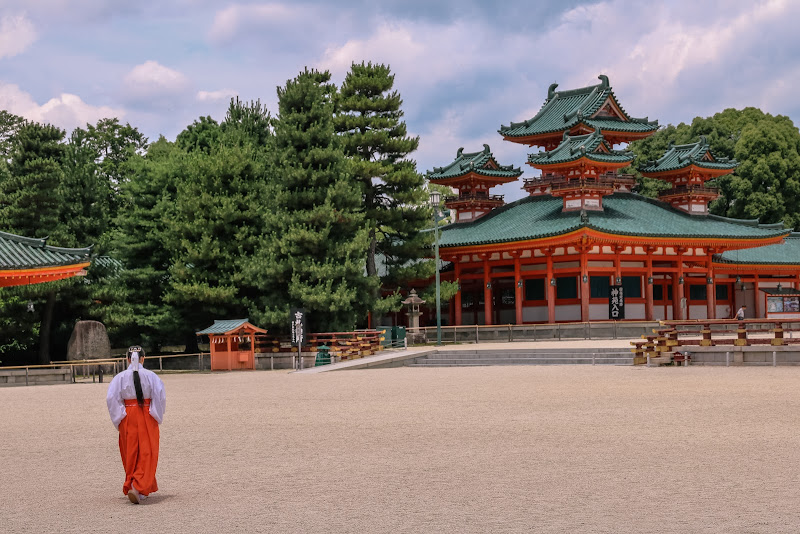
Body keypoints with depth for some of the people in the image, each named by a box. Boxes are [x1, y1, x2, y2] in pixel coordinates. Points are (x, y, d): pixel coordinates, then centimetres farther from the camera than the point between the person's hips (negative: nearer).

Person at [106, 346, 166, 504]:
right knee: (146, 454, -1)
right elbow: (160, 396, -9)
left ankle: (132, 486, 22)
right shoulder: (151, 376, -3)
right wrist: (157, 417, 2)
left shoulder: (120, 377, -1)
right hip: (147, 418, -1)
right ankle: (139, 487, -19)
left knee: (131, 454, 13)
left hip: (127, 419, 1)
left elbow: (111, 398, -7)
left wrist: (119, 418, 2)